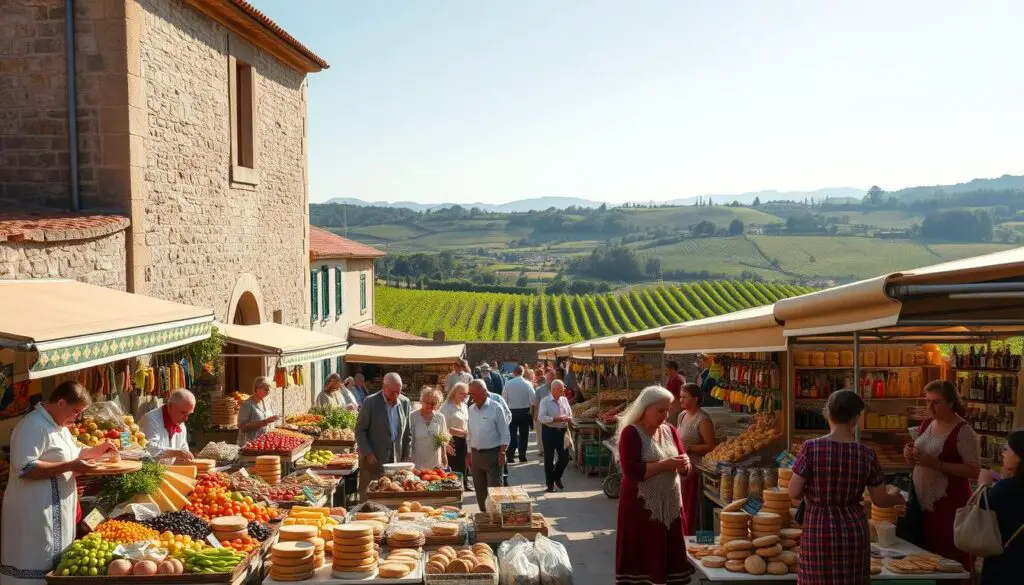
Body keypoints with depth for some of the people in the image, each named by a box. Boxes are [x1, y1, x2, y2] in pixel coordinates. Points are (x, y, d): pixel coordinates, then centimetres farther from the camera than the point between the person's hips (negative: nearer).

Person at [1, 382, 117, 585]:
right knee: (37, 569, -4)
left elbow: (68, 454, 28)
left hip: (56, 510, 10)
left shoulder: (58, 425, 14)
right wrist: (70, 466, -25)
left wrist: (97, 450, 11)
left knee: (52, 565, 13)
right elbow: (25, 469, -26)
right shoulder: (34, 425, -18)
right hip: (36, 515, -10)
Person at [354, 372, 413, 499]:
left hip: (396, 460, 3)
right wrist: (368, 454, -11)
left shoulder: (405, 403, 5)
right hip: (373, 460, -3)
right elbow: (360, 430, -5)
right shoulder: (370, 402, -7)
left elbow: (408, 432, 11)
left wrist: (406, 457, 6)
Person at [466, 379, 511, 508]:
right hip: (476, 454, 6)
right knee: (480, 490, 12)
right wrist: (469, 454, 13)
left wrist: (502, 453, -15)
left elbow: (504, 434, -9)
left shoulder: (496, 408, -10)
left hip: (492, 454, -6)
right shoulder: (471, 409, 8)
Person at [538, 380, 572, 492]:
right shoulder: (545, 401, -9)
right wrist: (555, 419, -25)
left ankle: (557, 477, 32)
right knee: (549, 458, 4)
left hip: (562, 431, 5)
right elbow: (541, 418, -17)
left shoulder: (564, 400, 7)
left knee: (564, 457, 6)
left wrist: (567, 418, -12)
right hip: (549, 431, -5)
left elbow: (570, 415, 12)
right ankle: (550, 483, 16)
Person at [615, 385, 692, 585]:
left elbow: (684, 466, 14)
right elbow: (631, 471, -20)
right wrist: (664, 464, -20)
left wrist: (683, 463, -8)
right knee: (642, 559, -1)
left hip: (670, 506, 6)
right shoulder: (631, 433, -10)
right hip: (642, 507, -6)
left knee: (669, 555, 9)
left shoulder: (670, 431, 10)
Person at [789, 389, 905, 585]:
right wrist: (896, 497, 25)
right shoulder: (866, 454, -5)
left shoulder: (811, 448, -12)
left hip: (819, 530, -2)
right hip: (854, 530, 2)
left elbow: (794, 492, -10)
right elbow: (880, 500, 3)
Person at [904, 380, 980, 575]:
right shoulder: (926, 425, 9)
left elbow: (974, 471, -17)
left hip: (949, 504, -7)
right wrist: (910, 455, -3)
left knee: (950, 559, -3)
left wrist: (937, 464, -24)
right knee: (927, 555, 12)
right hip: (923, 502, 7)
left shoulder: (963, 431, -12)